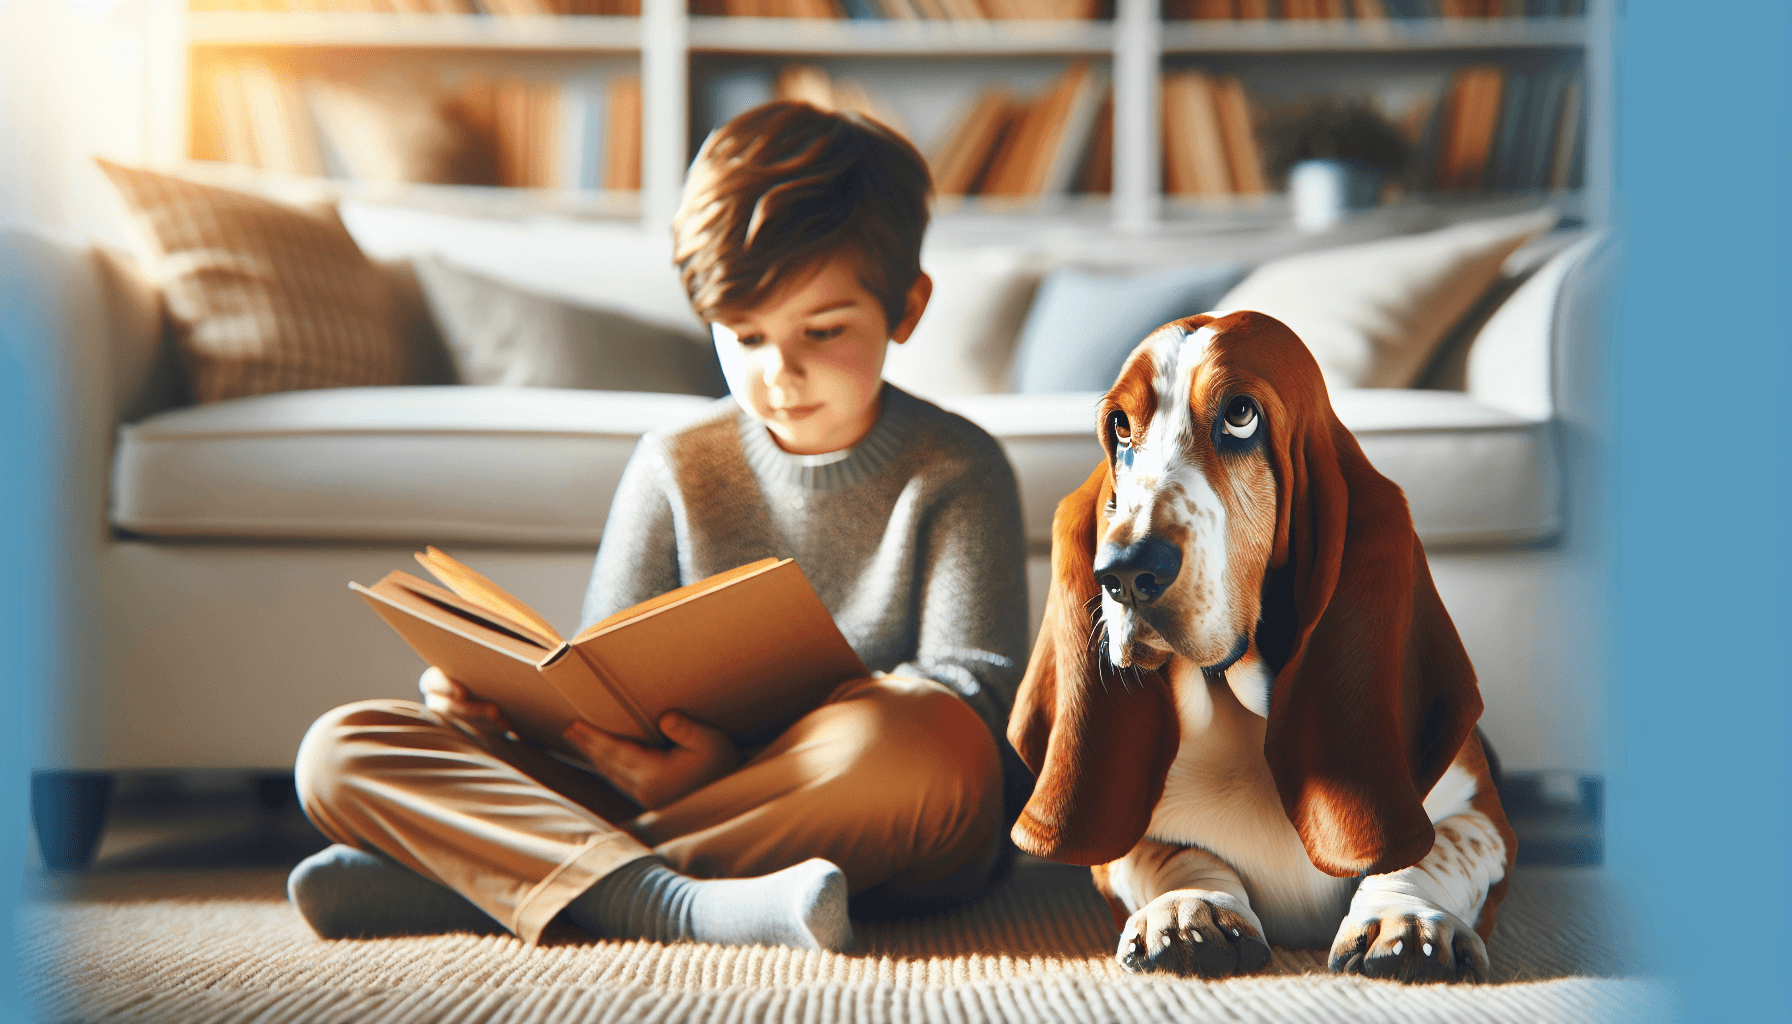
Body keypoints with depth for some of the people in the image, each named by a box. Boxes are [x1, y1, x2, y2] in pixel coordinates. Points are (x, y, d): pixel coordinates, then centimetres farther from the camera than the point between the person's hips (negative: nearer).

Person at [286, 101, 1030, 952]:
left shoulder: (954, 471, 2)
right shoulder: (678, 467, 12)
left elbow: (972, 690, -10)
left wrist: (739, 760, -23)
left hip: (882, 838, -3)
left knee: (921, 737, -41)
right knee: (343, 749, -10)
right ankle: (671, 905, -37)